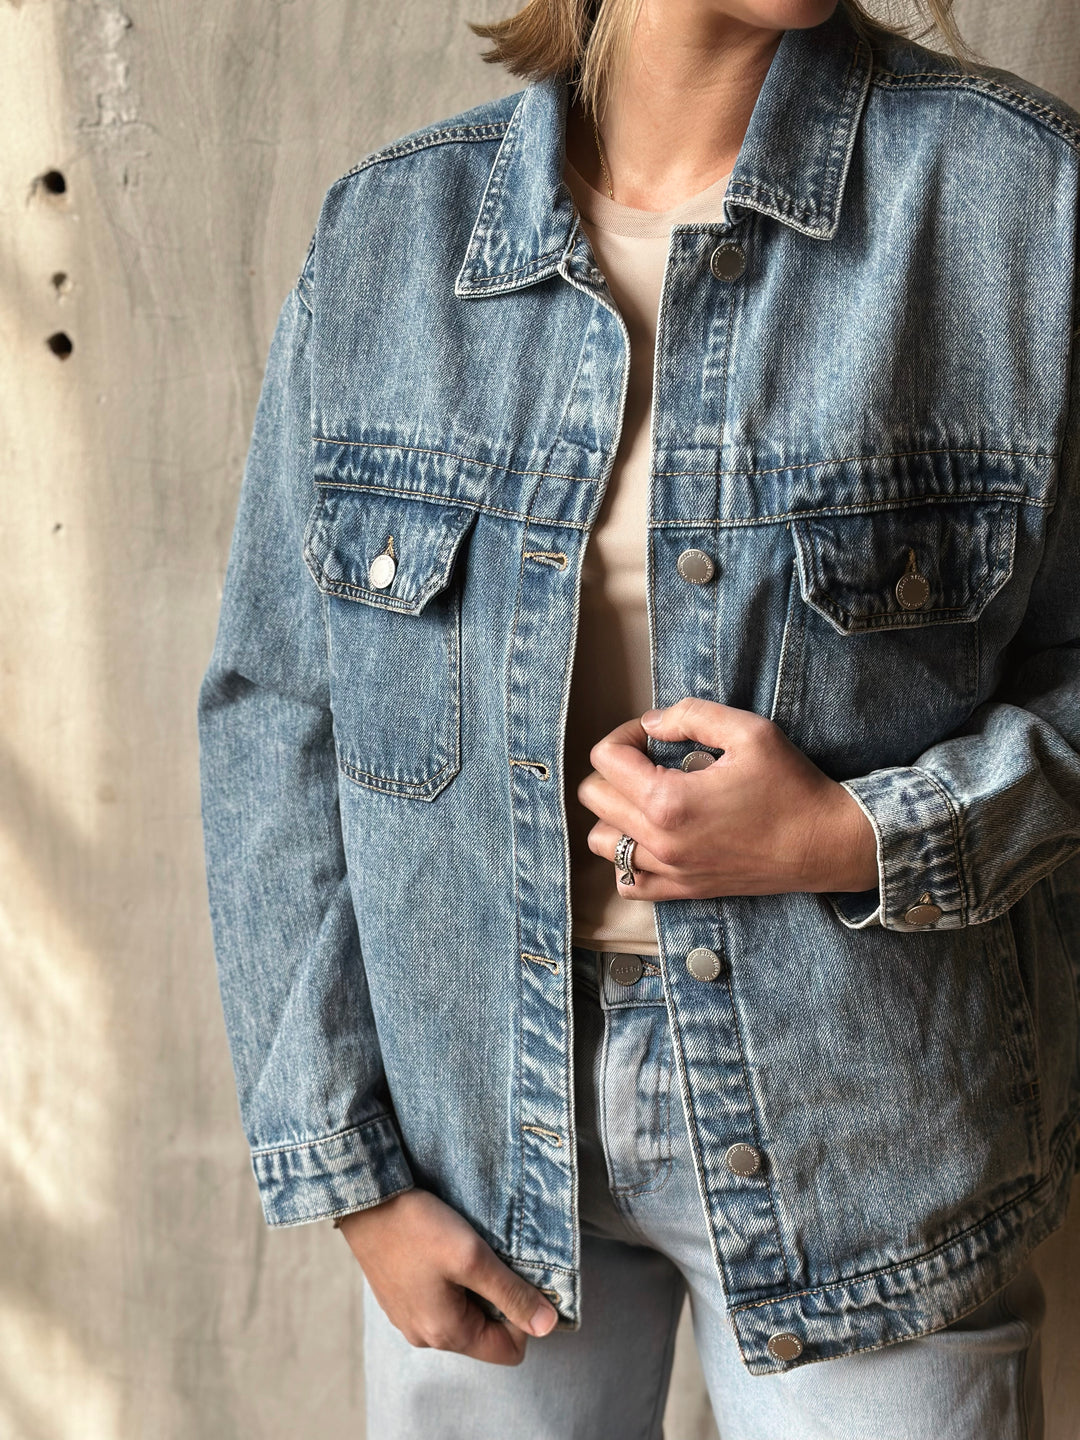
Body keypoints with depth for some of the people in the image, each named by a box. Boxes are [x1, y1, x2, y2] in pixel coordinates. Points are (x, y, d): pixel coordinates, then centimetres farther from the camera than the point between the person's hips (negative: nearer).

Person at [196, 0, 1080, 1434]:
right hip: (475, 1107, 2)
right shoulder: (385, 231, -3)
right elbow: (272, 715, -1)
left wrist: (857, 839, -21)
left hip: (862, 1144, -1)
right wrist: (349, 1171, -3)